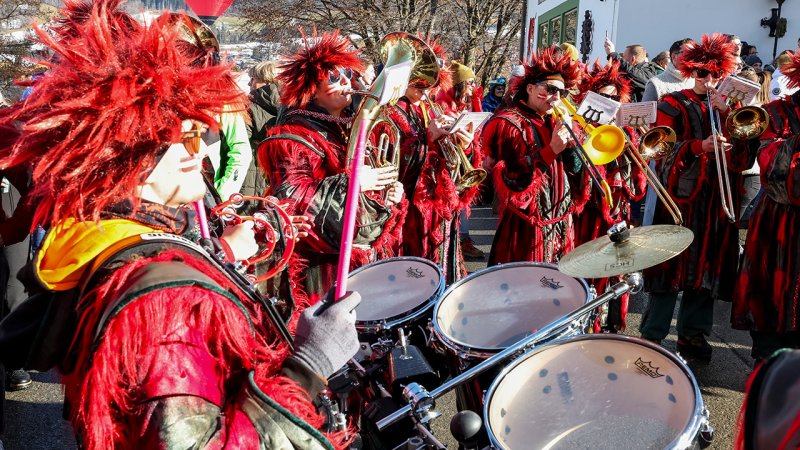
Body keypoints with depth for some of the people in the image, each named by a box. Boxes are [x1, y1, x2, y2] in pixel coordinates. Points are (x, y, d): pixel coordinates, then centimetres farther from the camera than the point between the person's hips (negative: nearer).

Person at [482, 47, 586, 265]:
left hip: (561, 224, 8)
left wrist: (569, 143, -8)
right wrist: (551, 150, -22)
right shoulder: (508, 124, -10)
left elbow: (574, 170, 9)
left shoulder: (553, 122, 14)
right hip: (527, 226, -7)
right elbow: (513, 178, -19)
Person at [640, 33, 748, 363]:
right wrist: (700, 146, -24)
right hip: (682, 193, -4)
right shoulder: (673, 104, 3)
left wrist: (725, 112, -8)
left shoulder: (727, 106, 15)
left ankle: (693, 333, 19)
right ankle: (652, 334, 4)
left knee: (707, 264, 8)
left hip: (718, 197, 5)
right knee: (672, 263, -4)